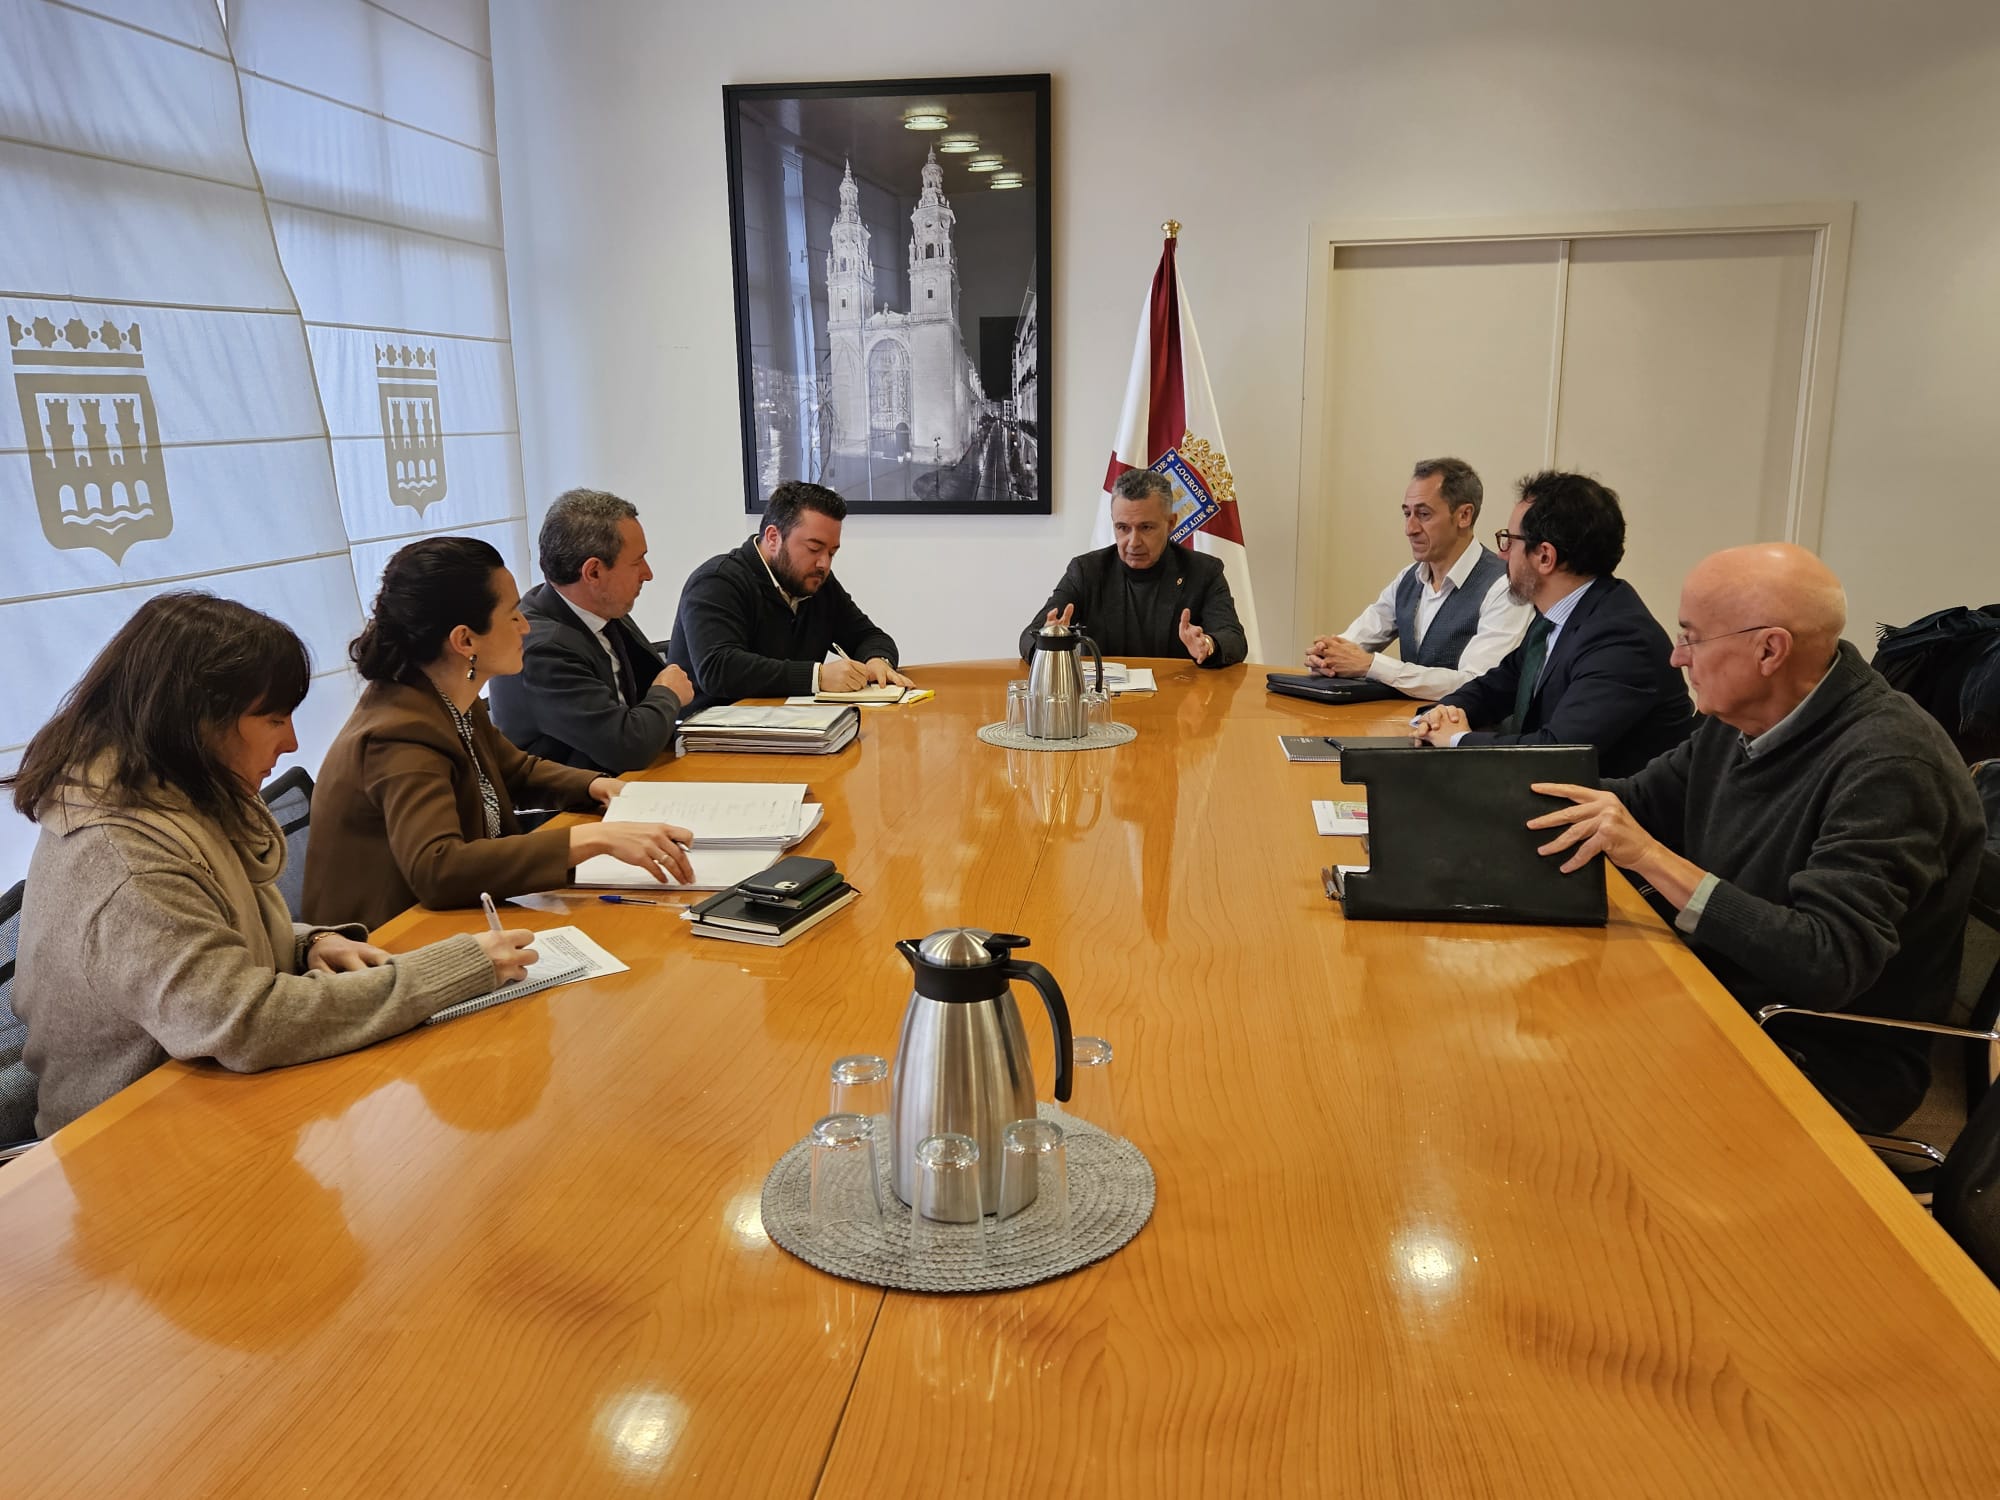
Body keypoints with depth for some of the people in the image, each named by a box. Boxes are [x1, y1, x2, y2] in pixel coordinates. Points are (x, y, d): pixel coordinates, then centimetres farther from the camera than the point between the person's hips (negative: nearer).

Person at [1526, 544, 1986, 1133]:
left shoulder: (1889, 763, -24)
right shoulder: (1735, 718, 1)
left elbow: (1830, 962, -31)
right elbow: (1640, 802, 13)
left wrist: (1655, 860, -34)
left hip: (1832, 1061, -7)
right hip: (1722, 997, 7)